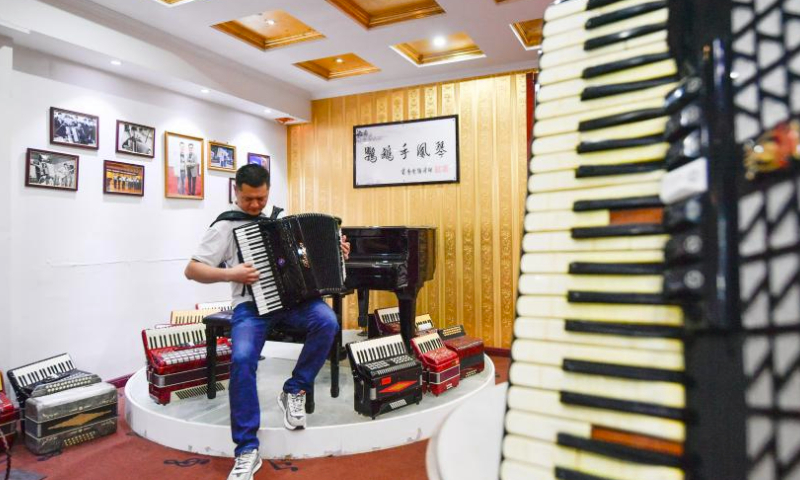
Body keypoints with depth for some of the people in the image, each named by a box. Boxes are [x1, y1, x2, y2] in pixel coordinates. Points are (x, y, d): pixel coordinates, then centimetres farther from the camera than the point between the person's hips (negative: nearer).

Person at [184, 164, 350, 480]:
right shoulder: (226, 225, 0)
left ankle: (294, 391, -5)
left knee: (327, 322, -28)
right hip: (252, 304, -3)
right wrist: (229, 274, -17)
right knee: (242, 359, -29)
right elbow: (192, 270, -2)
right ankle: (247, 451, -13)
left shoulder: (281, 216, 12)